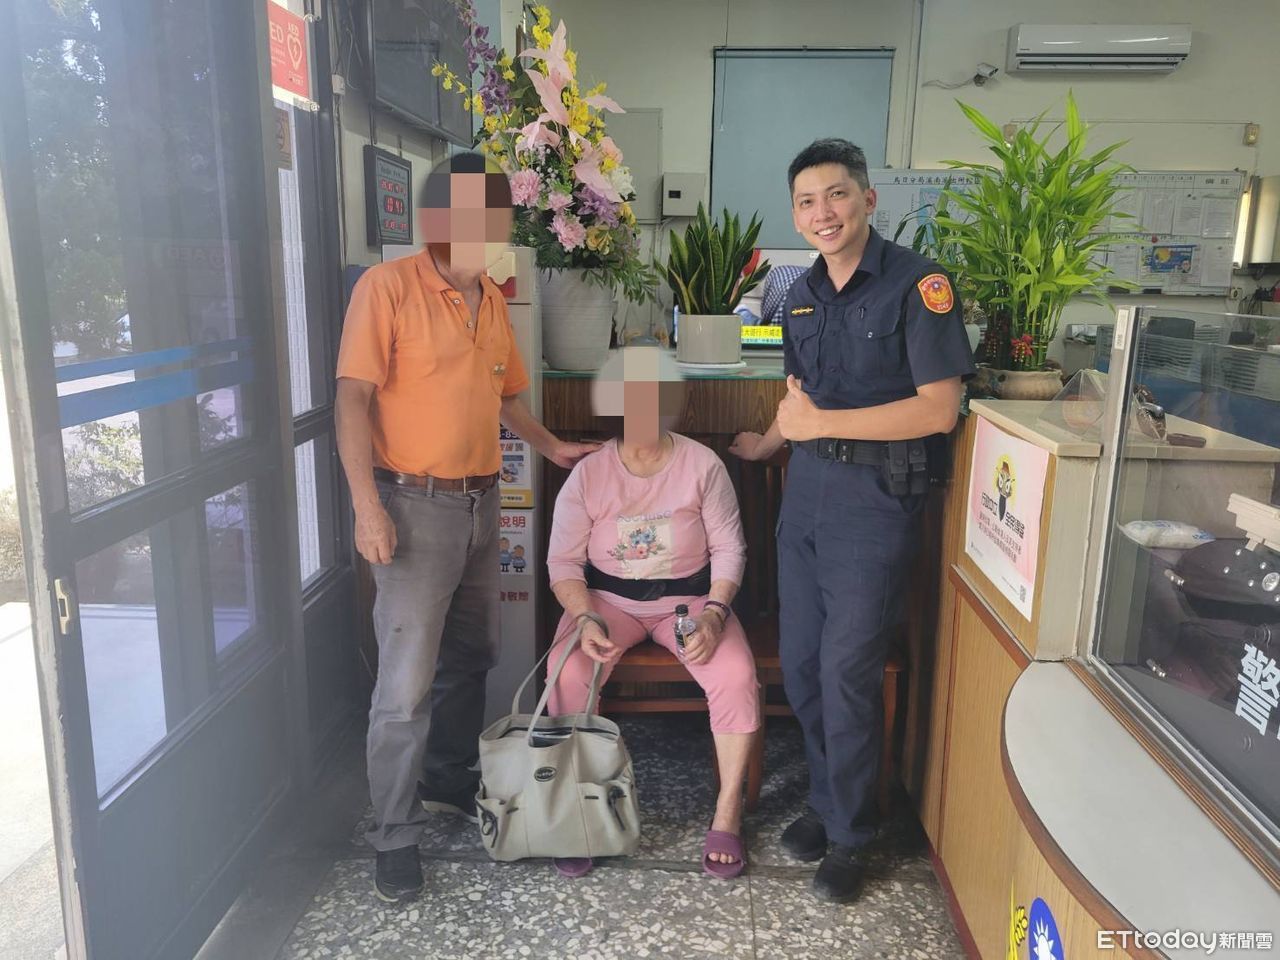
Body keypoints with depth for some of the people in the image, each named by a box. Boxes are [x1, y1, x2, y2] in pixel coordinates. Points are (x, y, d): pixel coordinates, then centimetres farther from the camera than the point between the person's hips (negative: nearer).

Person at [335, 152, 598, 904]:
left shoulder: (492, 300, 12)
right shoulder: (389, 286, -10)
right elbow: (354, 398, -14)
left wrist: (552, 447, 16)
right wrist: (368, 506, -20)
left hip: (481, 502, 7)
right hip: (417, 504, -7)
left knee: (471, 657, 18)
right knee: (408, 679, -4)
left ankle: (450, 780, 38)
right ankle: (396, 835, 12)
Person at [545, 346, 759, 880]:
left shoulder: (702, 465, -7)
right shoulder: (588, 473, -5)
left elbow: (729, 548, -4)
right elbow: (563, 560, -3)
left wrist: (713, 614, -19)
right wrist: (584, 617, -21)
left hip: (687, 597, 0)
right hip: (608, 599, 1)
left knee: (736, 674, -27)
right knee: (567, 672, -28)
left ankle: (728, 812, -7)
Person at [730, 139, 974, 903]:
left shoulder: (918, 284, -10)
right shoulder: (803, 294, 11)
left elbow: (940, 409, -17)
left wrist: (821, 424, -18)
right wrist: (766, 444, 30)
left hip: (876, 495, -6)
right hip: (807, 488, 7)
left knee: (848, 670, -1)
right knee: (800, 662, 10)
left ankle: (850, 836, 19)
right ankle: (828, 799, 32)